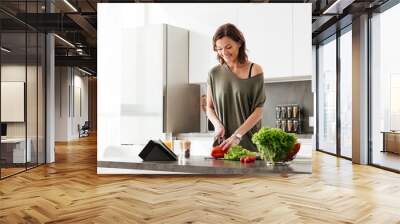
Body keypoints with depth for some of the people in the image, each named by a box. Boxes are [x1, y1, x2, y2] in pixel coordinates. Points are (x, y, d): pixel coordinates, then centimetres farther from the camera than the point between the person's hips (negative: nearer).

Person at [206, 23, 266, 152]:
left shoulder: (254, 70, -4)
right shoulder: (214, 74, 5)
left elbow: (258, 111, -8)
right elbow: (209, 108, 12)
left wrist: (237, 135, -18)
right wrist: (218, 124, -7)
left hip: (250, 142, -2)